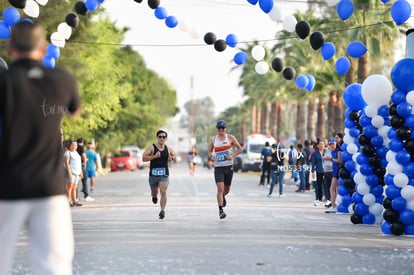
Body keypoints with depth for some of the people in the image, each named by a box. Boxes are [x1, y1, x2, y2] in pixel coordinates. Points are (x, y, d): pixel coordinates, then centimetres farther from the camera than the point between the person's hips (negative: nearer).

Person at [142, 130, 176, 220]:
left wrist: (172, 158, 0)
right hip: (153, 174, 0)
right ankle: (154, 196, 53)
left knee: (163, 192, -17)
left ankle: (162, 210, -18)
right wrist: (154, 156, -23)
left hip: (164, 174, 0)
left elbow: (174, 155, 23)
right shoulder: (151, 148, -5)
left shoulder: (168, 149, 6)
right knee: (154, 192, 15)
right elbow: (144, 158, -13)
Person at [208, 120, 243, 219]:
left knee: (226, 189, 12)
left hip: (229, 167, 1)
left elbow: (240, 148, 6)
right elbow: (210, 151, 17)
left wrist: (232, 155, -10)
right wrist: (210, 156, -6)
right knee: (220, 188, -17)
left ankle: (223, 197, 49)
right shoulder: (213, 139, 5)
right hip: (218, 167, -1)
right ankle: (220, 211, -18)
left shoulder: (230, 138, 1)